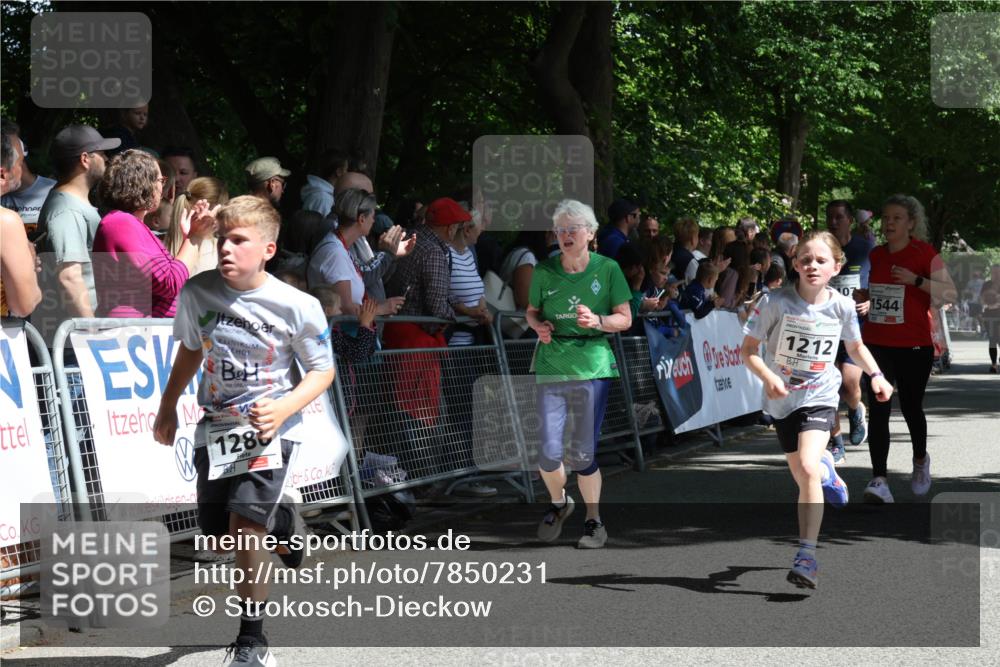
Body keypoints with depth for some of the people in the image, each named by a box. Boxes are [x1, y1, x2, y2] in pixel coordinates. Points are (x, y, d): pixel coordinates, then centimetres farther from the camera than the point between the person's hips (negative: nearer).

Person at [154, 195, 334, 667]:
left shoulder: (298, 306, -16)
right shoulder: (197, 291, -6)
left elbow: (322, 370, -5)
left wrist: (283, 408, -22)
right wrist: (168, 408, 17)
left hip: (269, 425, -5)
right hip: (217, 424, 5)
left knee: (246, 524, -20)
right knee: (219, 533, 10)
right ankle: (280, 513, 44)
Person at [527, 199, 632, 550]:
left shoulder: (607, 269, -2)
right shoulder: (544, 271, 1)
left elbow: (625, 319, 1)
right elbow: (532, 311, 15)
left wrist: (597, 321, -18)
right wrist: (538, 326, -7)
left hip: (592, 367, -1)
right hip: (551, 367, 1)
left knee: (584, 454, 1)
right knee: (549, 452, -3)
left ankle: (594, 521, 20)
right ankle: (559, 502, 28)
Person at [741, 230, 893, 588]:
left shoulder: (842, 307, -8)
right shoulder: (776, 302, -15)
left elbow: (855, 346, 13)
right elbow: (748, 349, -10)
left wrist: (876, 375, -1)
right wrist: (767, 377, -27)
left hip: (819, 398, -1)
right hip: (783, 400, 1)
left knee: (808, 468, -24)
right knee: (804, 479, 13)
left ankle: (807, 555, -19)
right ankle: (826, 470, 53)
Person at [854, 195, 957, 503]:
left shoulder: (924, 253, -7)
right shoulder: (876, 255, 8)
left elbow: (950, 293, -13)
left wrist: (916, 279, -24)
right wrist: (864, 296, 2)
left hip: (914, 345, -3)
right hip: (877, 344, 3)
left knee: (911, 407, 8)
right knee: (878, 409, -9)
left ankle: (920, 461, 39)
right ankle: (880, 480, -14)